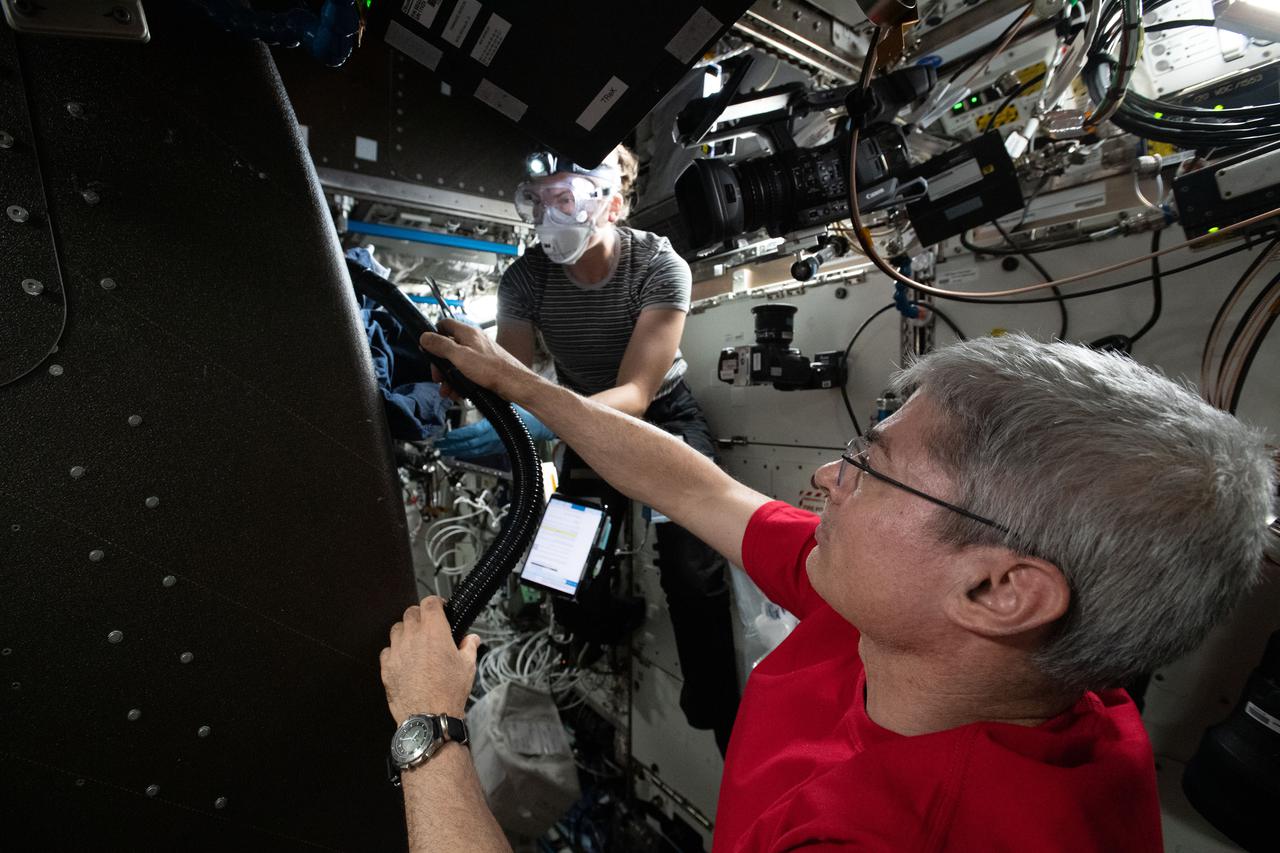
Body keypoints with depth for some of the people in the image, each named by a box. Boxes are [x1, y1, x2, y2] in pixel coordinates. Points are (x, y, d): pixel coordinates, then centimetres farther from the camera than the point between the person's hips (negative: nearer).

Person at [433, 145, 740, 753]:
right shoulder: (525, 278, -16)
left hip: (664, 416, -2)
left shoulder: (659, 266, -25)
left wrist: (539, 421, -51)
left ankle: (718, 719, 5)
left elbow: (635, 393, -33)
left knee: (693, 576, -20)